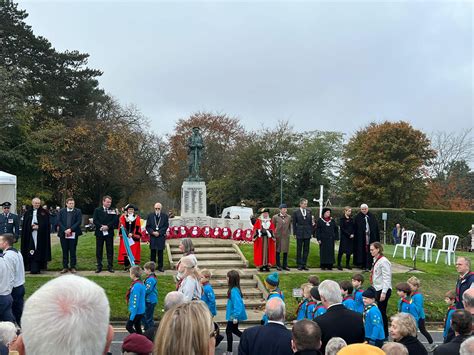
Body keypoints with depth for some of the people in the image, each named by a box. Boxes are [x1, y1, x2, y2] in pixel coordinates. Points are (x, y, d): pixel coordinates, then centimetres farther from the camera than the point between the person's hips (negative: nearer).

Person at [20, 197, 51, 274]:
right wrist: (32, 226, -10)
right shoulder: (28, 213, 10)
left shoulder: (44, 212, 5)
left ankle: (37, 268, 1)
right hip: (30, 235, 1)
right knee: (31, 251, -3)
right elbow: (25, 225, 7)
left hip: (41, 235, -1)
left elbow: (46, 223, 0)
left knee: (39, 251, -3)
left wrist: (38, 227, -11)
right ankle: (32, 268, 1)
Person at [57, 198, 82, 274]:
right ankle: (65, 267, 12)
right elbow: (59, 221, 1)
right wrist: (64, 230, -12)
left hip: (73, 234, -1)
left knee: (73, 251, 2)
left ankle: (73, 267, 8)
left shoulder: (78, 211, 3)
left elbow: (79, 222, -5)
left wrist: (70, 229, -15)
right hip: (63, 234, 2)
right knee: (65, 251, 5)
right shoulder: (61, 211, 8)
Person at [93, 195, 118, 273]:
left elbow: (115, 221, -5)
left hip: (109, 233, 0)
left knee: (110, 250, 3)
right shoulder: (97, 210, 7)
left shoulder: (113, 211, 7)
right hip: (99, 232, 0)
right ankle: (99, 266, 11)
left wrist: (107, 226, -16)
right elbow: (95, 220, -3)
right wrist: (101, 226, -17)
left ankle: (110, 266, 9)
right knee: (99, 250, 4)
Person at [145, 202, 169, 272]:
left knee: (160, 252, 4)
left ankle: (160, 267, 12)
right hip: (152, 236, 1)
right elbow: (147, 226, 4)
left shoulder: (165, 216, 2)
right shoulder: (150, 216, 5)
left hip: (161, 236, 0)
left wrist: (159, 232, -11)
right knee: (153, 251, 4)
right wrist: (153, 232, -12)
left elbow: (166, 226, -1)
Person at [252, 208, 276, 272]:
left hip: (268, 239, 3)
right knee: (260, 251, -3)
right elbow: (255, 229, -2)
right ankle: (261, 266, 1)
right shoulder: (258, 221, 2)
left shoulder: (270, 221, 13)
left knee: (268, 251, 3)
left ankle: (267, 265, 7)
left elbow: (273, 229, 10)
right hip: (260, 238, -3)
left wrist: (271, 234, -4)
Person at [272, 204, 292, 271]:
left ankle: (285, 265, 16)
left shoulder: (289, 217, 7)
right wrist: (274, 234, 3)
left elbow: (289, 226, 14)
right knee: (278, 251, 4)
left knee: (286, 251, 6)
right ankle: (278, 265, 12)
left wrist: (289, 233, 8)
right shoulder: (275, 217, -1)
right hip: (278, 236, -2)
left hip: (286, 236, 3)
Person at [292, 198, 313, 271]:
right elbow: (294, 224, 0)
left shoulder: (309, 211, 7)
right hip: (299, 233, -3)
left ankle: (304, 264, 14)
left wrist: (311, 232, 5)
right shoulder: (296, 212, -2)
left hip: (307, 233, 3)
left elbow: (310, 222, 10)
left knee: (306, 250, 6)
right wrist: (295, 233, -5)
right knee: (299, 250, 3)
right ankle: (299, 265, 10)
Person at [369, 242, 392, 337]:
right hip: (377, 289, 8)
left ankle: (385, 335, 7)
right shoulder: (376, 260, 12)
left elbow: (386, 278, -18)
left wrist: (383, 292, -21)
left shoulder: (383, 261, -16)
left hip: (383, 290, -8)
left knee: (382, 312, -2)